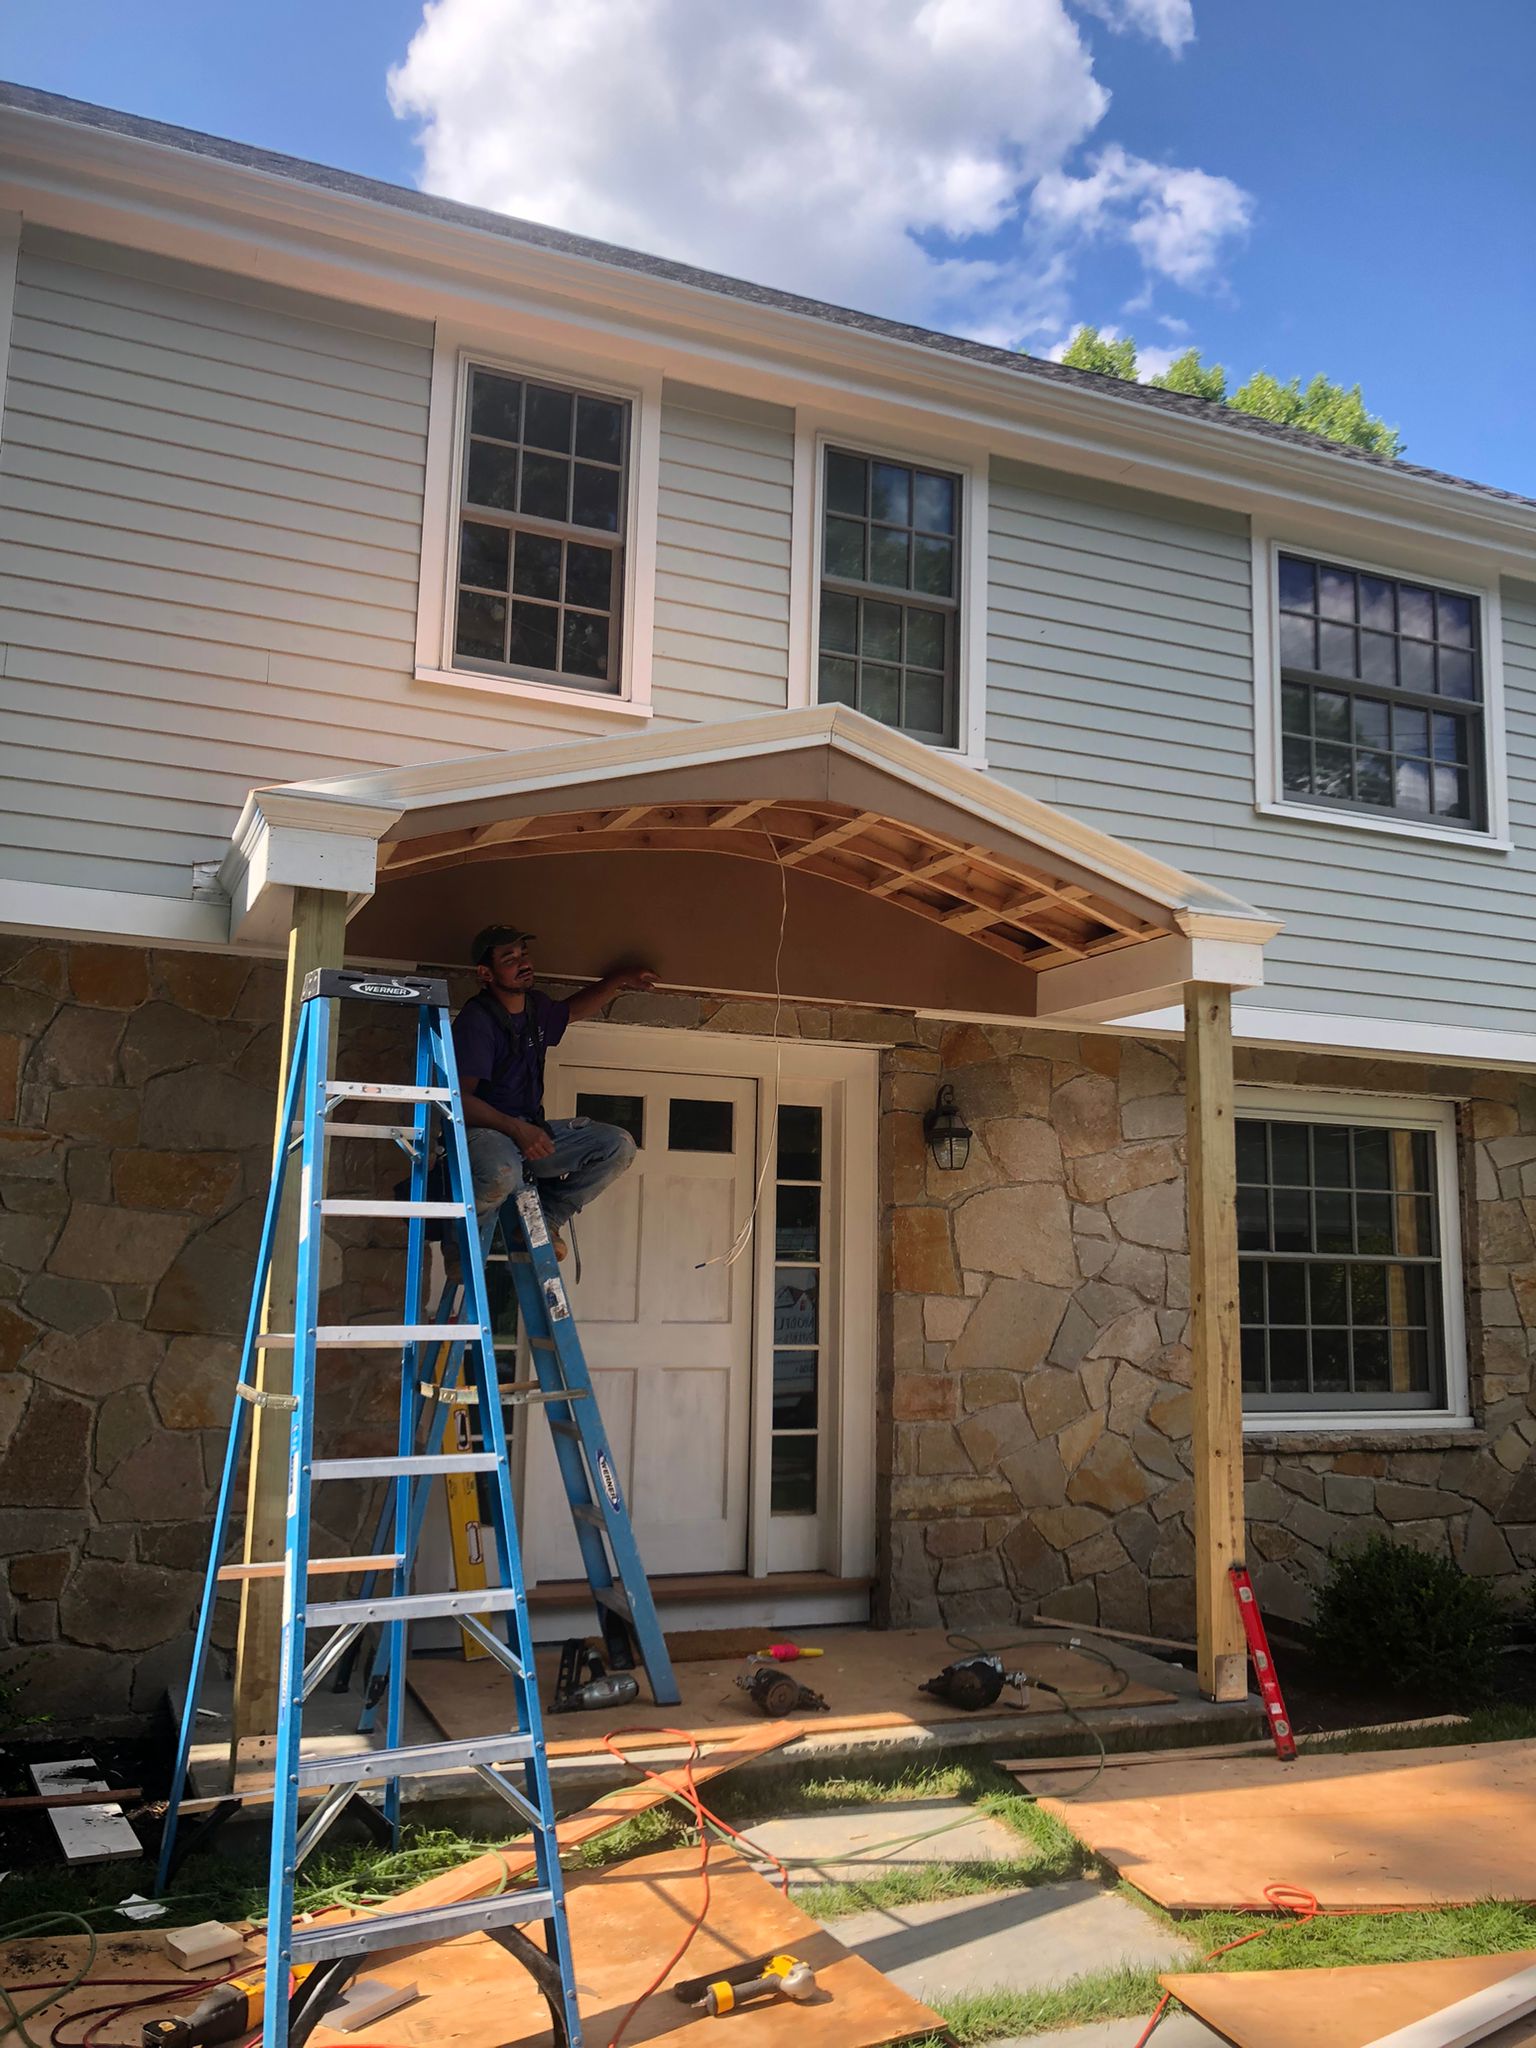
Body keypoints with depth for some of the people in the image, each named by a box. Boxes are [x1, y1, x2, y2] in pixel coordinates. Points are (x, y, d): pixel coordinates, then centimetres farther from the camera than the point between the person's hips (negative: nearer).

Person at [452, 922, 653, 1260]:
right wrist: (516, 1129, -32)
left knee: (619, 1146, -5)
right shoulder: (476, 1020, -16)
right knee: (502, 1173, -43)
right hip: (483, 1132, -8)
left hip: (530, 1130, 8)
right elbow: (460, 1099, -23)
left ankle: (546, 1217, 7)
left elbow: (573, 1009, 35)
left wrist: (619, 980, 24)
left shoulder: (536, 1007, 10)